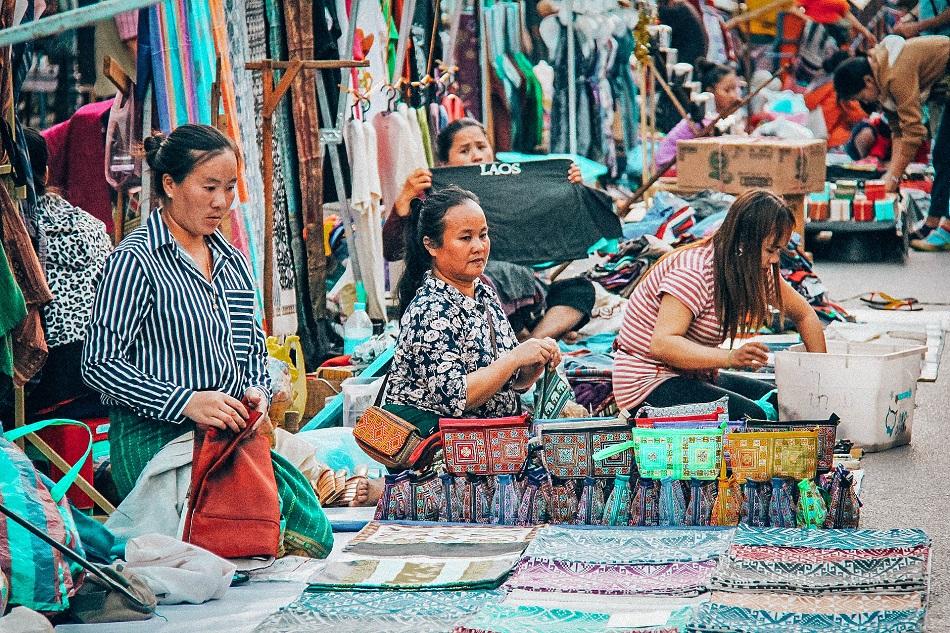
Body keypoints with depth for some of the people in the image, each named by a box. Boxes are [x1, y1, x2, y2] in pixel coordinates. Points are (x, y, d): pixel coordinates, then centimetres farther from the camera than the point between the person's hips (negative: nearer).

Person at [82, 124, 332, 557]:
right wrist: (187, 402, -22)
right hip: (156, 439, -6)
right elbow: (100, 363, -13)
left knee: (314, 536, -13)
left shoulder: (231, 261, 17)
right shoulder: (135, 260, -7)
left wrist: (257, 392, 1)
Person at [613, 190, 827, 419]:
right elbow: (661, 344, -33)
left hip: (696, 377, 9)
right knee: (754, 417, -24)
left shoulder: (758, 272, 2)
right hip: (648, 383, -9)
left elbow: (804, 314, 15)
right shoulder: (693, 273, -24)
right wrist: (730, 357, -44)